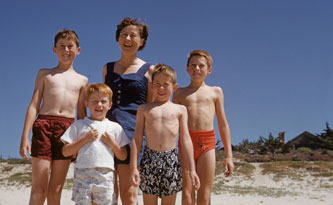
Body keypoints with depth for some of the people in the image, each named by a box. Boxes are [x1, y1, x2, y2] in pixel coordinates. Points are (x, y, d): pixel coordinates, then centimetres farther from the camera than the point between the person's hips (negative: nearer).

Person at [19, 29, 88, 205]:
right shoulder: (45, 74, 15)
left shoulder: (81, 80, 19)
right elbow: (34, 105, 8)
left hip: (68, 129, 2)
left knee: (55, 190, 2)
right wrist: (25, 137, -2)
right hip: (44, 125, -2)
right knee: (39, 188, -9)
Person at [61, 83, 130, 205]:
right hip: (83, 174, -1)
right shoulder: (79, 125, 10)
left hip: (105, 175, 1)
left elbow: (123, 157, 11)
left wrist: (112, 143, -4)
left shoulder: (115, 127, 12)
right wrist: (85, 139, -6)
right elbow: (65, 152, 3)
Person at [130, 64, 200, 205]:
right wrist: (134, 167, -2)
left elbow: (186, 140, 8)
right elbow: (137, 138, 5)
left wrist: (191, 169, 4)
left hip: (171, 161, 1)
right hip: (149, 159, 0)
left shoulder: (180, 109, 10)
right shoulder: (144, 109, 8)